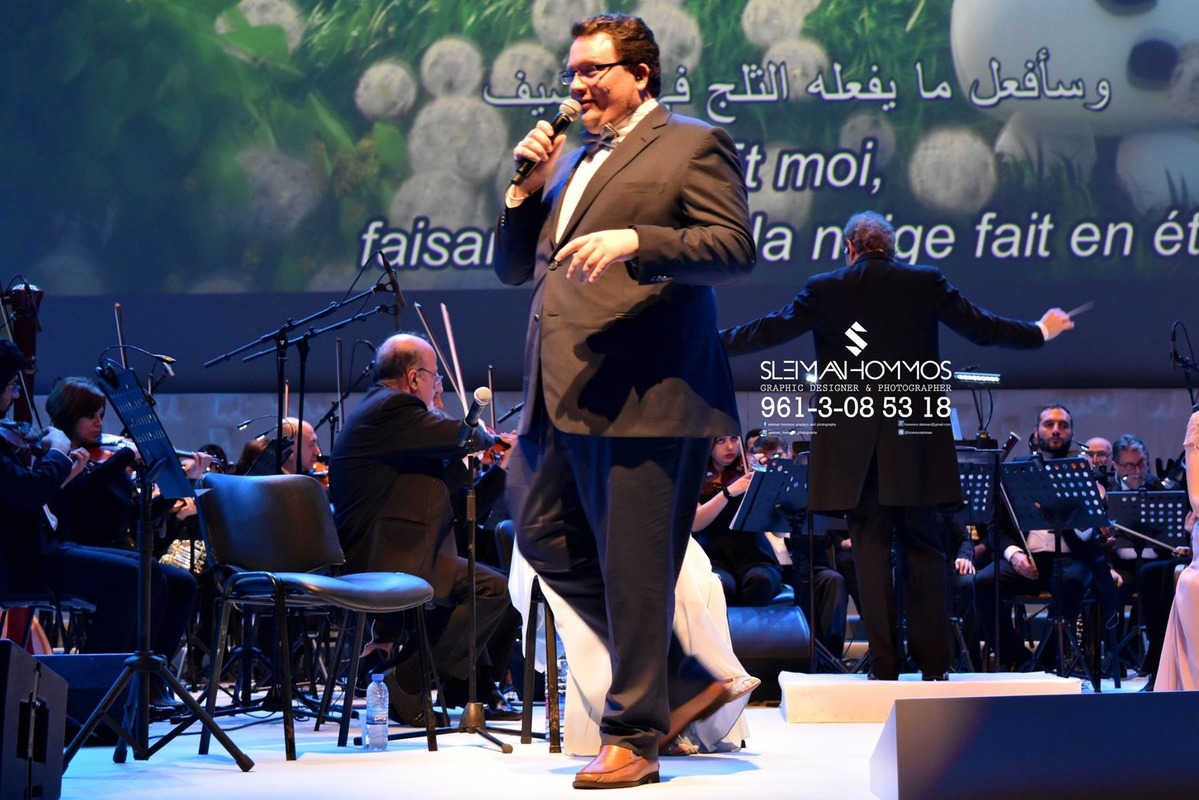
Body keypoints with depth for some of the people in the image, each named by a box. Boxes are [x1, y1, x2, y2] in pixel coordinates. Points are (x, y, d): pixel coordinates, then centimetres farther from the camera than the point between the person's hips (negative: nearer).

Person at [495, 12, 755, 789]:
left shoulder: (694, 145, 1)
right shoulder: (571, 163, 23)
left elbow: (736, 249, -11)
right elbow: (513, 268, 24)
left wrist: (636, 240, -24)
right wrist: (527, 189, 8)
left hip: (644, 394, -9)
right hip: (565, 395, 9)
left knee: (633, 566, -5)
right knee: (546, 535, 10)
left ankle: (634, 736, 8)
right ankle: (681, 681, 20)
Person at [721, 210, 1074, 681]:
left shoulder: (825, 289, -1)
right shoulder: (926, 283, 2)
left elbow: (770, 331, 0)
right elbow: (981, 328, 6)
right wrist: (1040, 331, 22)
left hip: (852, 438, -1)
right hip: (915, 438, 1)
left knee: (870, 547, 3)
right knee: (922, 546, 8)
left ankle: (885, 665, 2)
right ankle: (933, 663, 8)